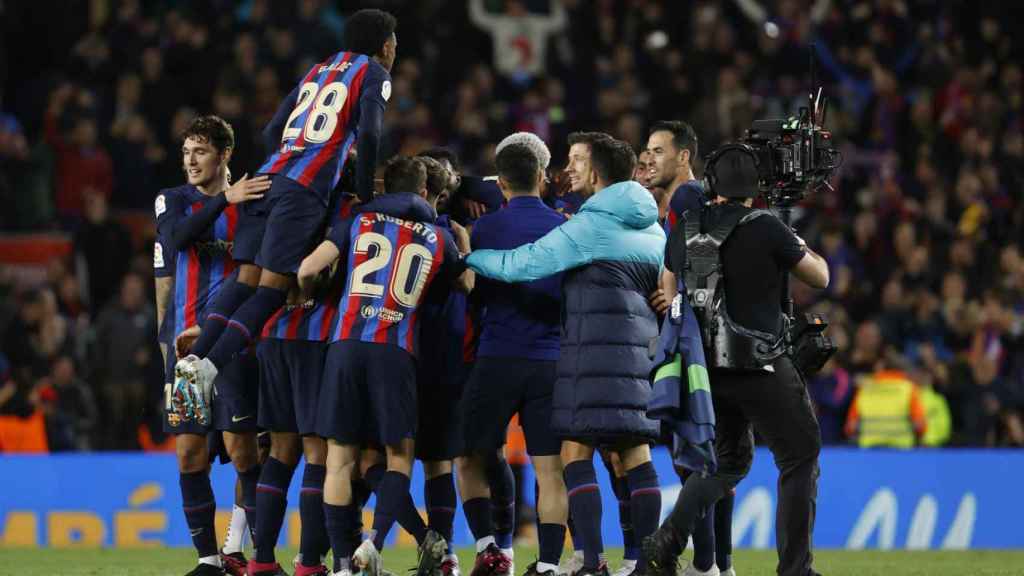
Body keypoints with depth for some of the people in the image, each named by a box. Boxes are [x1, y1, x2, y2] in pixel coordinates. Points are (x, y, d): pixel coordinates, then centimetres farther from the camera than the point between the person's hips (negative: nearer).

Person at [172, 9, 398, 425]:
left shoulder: (318, 71, 29)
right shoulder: (373, 74, 9)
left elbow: (271, 134, 25)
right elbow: (369, 136, -6)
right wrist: (364, 196, 3)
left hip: (270, 175, 7)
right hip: (306, 190, -7)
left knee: (247, 279, 4)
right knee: (272, 288, -10)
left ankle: (195, 360, -10)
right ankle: (209, 368, -23)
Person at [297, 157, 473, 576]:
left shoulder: (359, 221, 13)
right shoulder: (437, 238, 15)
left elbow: (308, 269, 5)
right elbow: (469, 283, 31)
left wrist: (308, 298, 26)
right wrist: (465, 244, 48)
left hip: (347, 346, 0)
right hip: (396, 352, 0)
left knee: (340, 458, 4)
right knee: (399, 456, 8)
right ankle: (374, 542, -14)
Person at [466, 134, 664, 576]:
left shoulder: (590, 224, -6)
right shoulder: (650, 228, 17)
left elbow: (519, 265, -8)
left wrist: (467, 256, 4)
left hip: (595, 347, -7)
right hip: (641, 349, 7)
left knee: (576, 454, -6)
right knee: (635, 453, 6)